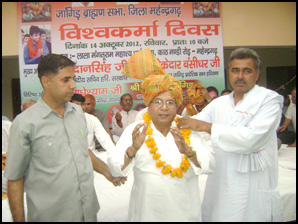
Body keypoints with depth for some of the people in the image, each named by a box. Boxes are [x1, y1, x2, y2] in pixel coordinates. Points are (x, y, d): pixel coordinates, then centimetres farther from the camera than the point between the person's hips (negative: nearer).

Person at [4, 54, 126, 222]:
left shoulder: (78, 112, 3)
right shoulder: (25, 123, -13)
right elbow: (15, 178, -8)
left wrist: (107, 172, 14)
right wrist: (19, 219, -6)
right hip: (50, 215, -5)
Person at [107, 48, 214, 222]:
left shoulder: (188, 130, -1)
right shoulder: (134, 130, -5)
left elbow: (209, 166, -9)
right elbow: (115, 168, -12)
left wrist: (188, 151, -27)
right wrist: (133, 149, -30)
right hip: (147, 212, -1)